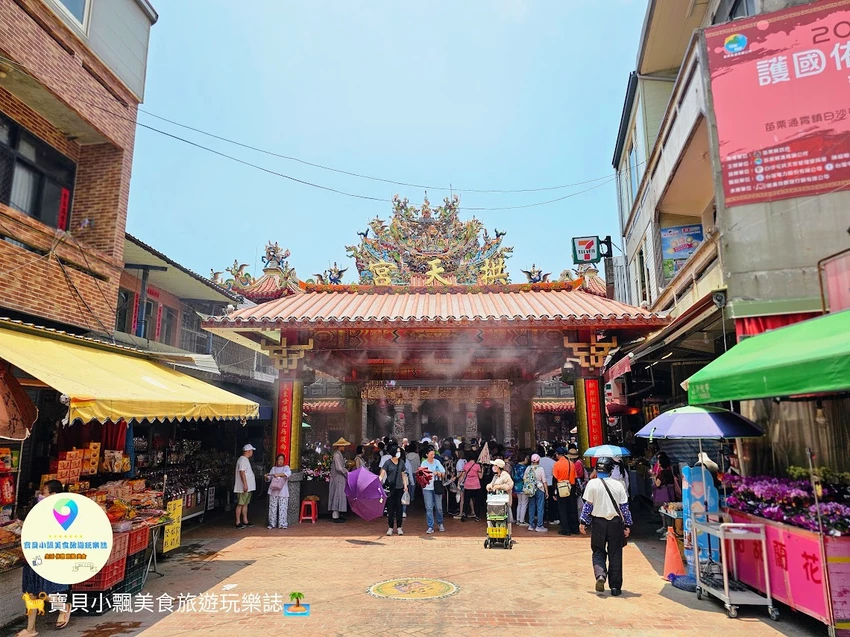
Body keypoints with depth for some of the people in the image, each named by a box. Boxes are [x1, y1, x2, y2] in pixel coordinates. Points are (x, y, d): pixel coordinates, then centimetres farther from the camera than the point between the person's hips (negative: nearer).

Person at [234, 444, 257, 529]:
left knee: (245, 504, 12)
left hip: (248, 487, 10)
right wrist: (245, 484, -25)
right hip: (243, 487, -10)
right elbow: (242, 472, -21)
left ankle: (245, 521, 17)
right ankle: (238, 523, -1)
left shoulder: (246, 460, 17)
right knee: (240, 504, -5)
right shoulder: (242, 460, -14)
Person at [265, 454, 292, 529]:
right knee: (272, 508, 1)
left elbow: (288, 473, -16)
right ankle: (272, 524, 10)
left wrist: (278, 474, -28)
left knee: (283, 508, -6)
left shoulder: (286, 467, 6)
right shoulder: (273, 468, 16)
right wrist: (267, 477, -9)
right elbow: (269, 479, 15)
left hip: (283, 492, -3)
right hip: (273, 491, 3)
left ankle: (282, 524, -1)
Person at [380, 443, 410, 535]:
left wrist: (405, 485, 6)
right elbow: (382, 474, -14)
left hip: (399, 487, 3)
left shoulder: (401, 462, 7)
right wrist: (379, 483, -30)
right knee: (390, 508, 2)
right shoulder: (387, 463, -5)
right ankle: (390, 528, 12)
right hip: (390, 488, -3)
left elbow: (403, 475, 13)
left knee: (399, 508, 5)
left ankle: (399, 527, 15)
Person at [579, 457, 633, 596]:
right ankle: (615, 586, 14)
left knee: (598, 552, 12)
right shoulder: (618, 485, -2)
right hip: (615, 522, 1)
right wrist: (627, 525, 9)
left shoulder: (592, 484, -7)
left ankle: (600, 575, -12)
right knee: (615, 554, 11)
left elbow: (588, 505, -5)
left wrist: (583, 522, 3)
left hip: (598, 522, -1)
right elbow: (624, 507, 0)